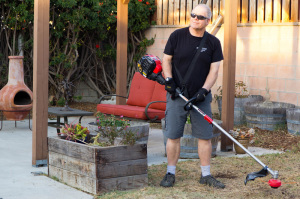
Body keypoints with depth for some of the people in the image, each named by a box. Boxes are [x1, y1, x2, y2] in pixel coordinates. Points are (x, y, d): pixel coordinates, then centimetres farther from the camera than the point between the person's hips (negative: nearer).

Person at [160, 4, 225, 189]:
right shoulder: (177, 36, -1)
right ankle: (170, 173, 12)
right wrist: (168, 79, -11)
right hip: (177, 95, -1)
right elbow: (166, 59, 6)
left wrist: (204, 90, -14)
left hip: (201, 97, 1)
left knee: (205, 136, 3)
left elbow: (214, 69, 0)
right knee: (173, 135, 1)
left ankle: (206, 175, 14)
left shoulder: (213, 42, 2)